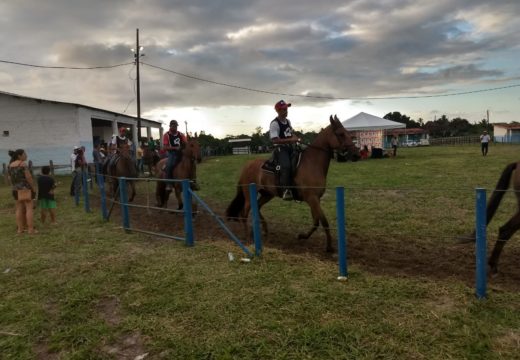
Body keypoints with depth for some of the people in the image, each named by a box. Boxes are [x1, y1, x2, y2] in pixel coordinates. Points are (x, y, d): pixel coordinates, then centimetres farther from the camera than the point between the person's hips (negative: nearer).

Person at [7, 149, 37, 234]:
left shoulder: (10, 165, 8)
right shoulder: (23, 164, -14)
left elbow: (9, 178, 10)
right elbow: (28, 177, -17)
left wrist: (15, 186, 17)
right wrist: (33, 187, -8)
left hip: (16, 190, 7)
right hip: (26, 189, -7)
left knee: (19, 209, 11)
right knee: (29, 208, -4)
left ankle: (20, 229, 14)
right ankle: (30, 229, -6)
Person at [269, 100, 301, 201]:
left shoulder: (288, 121, 13)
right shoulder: (274, 124, -13)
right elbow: (275, 140, -21)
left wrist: (296, 138, 4)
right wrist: (290, 140, -25)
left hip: (290, 147, 9)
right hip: (280, 149, -9)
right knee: (286, 166, -32)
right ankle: (286, 190, -30)